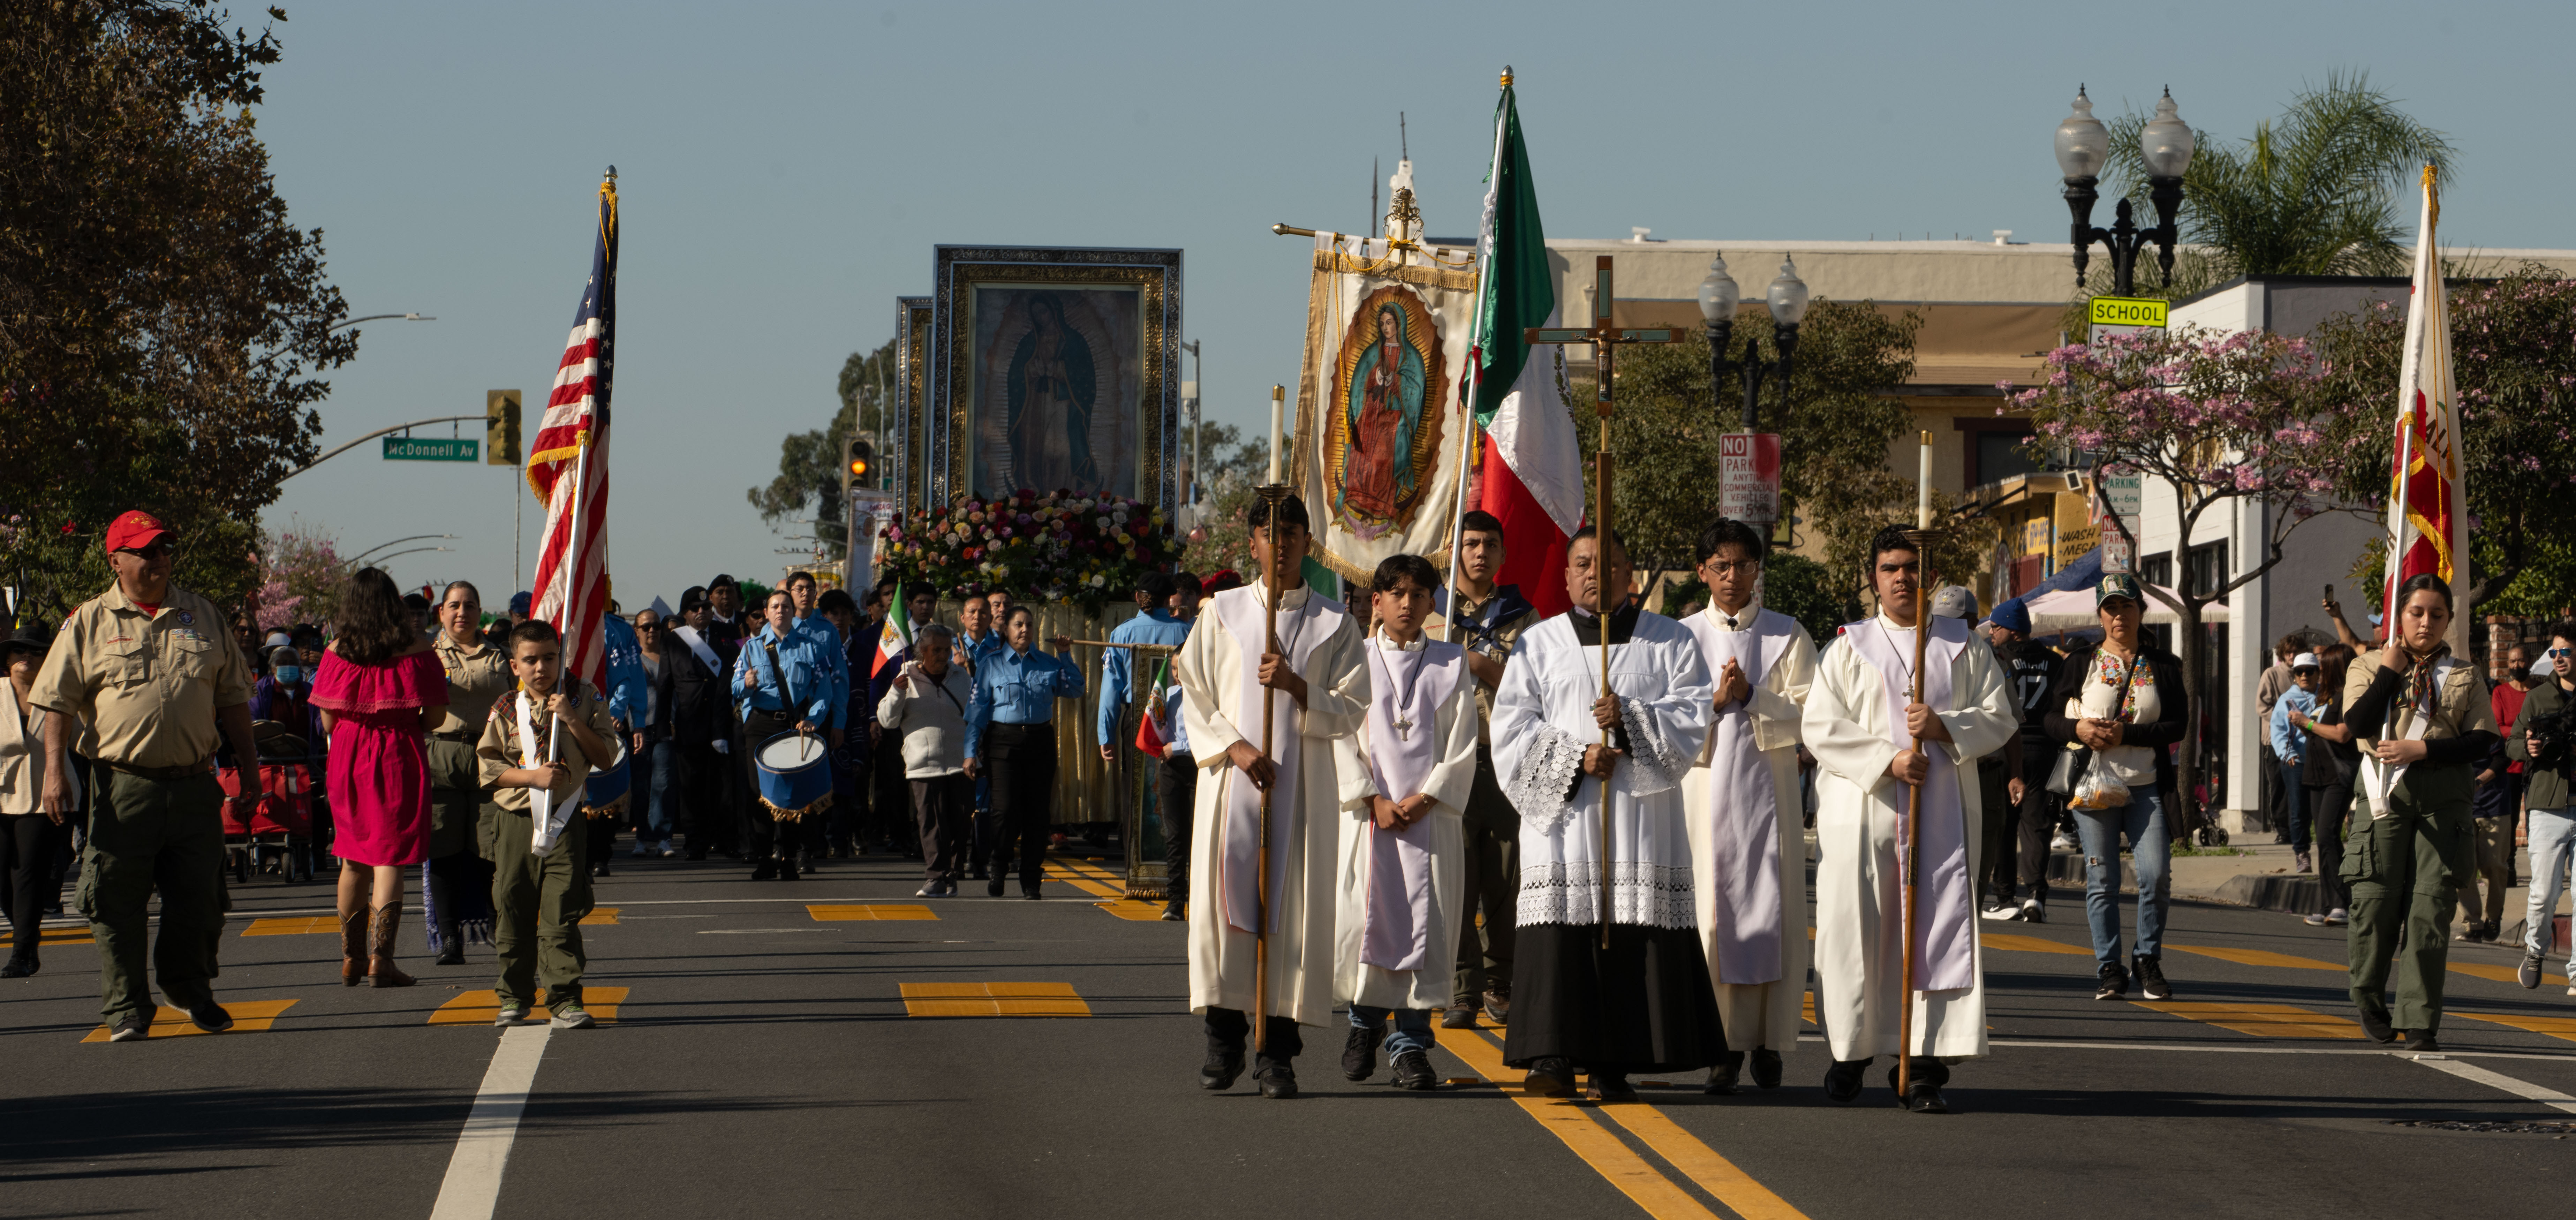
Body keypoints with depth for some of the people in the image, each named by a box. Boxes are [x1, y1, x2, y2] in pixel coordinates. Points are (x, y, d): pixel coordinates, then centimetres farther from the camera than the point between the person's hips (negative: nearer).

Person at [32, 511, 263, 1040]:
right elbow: (58, 702, 1)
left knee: (198, 900, 6)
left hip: (194, 784, 3)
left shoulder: (203, 617, 12)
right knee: (118, 904, -2)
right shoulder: (89, 624, 3)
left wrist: (248, 766, 12)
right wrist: (55, 770, -9)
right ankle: (125, 1010, 7)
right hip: (124, 787, -3)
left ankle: (190, 991, 26)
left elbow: (233, 698, 16)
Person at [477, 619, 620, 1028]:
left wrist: (572, 720, -10)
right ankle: (515, 995, 19)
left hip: (566, 824, -2)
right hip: (516, 821, 2)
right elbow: (489, 770, 3)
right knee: (512, 912, 6)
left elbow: (607, 758, 0)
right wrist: (532, 777, -11)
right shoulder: (504, 711, 6)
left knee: (562, 913, -9)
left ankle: (565, 1000, -7)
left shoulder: (585, 701, 4)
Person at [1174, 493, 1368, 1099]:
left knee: (1293, 908, -5)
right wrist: (1234, 747, -9)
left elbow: (1350, 710, 2)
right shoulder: (1223, 612, 9)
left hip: (1302, 784, -1)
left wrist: (1296, 686, -15)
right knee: (1224, 898, -4)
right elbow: (1195, 696, 6)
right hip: (1231, 779, 1)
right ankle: (1223, 1040, 4)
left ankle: (1277, 1049, -3)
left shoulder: (1335, 624, 7)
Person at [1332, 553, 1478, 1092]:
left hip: (1431, 813, 0)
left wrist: (1426, 797, -8)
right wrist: (1373, 800, -9)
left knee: (1426, 922, -5)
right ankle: (1366, 1021, 18)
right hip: (1369, 812, 0)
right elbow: (1342, 739, 2)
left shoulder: (1452, 664, 8)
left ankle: (1411, 1042, -2)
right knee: (1363, 916, -3)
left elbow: (1462, 744, 4)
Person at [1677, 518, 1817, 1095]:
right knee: (1713, 910, -5)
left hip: (1768, 789, 0)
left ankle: (1768, 1039, 3)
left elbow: (1806, 716, -1)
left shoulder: (1787, 636, 7)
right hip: (1706, 787, 0)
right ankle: (1725, 1044, -4)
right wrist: (1716, 702, -14)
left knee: (1770, 908, -3)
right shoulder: (1684, 636, 8)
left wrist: (1751, 698, -14)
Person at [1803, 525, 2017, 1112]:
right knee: (1855, 933, 0)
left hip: (1942, 814, 1)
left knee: (1940, 933, -6)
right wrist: (1886, 759, -13)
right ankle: (1851, 1052, 17)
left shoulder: (1966, 649, 12)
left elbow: (1999, 718, 7)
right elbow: (1820, 727, -1)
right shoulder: (1848, 650, 8)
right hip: (1862, 813, 0)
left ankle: (1924, 1068, -7)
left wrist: (1945, 728, -12)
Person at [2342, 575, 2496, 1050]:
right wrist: (2391, 670, -8)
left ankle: (2420, 1021, -5)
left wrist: (2423, 748, -10)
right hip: (2385, 791, 0)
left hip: (2443, 794, 0)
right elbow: (2359, 722, -7)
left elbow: (2482, 740, 1)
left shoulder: (2465, 676, 12)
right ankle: (2370, 1002, 19)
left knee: (2431, 906, -7)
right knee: (2376, 900, -5)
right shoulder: (2369, 667, 10)